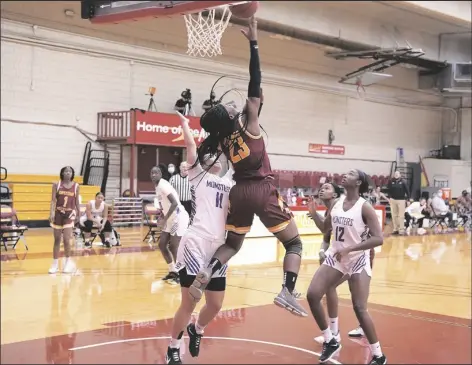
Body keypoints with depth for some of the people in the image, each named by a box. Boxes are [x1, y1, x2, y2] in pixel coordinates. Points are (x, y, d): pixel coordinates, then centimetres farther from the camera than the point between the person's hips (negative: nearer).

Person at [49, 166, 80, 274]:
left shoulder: (76, 186, 1)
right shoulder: (56, 185, -2)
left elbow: (77, 201, 8)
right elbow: (53, 200, -6)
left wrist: (79, 214, 11)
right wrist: (52, 213, -18)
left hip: (70, 213, -1)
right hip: (58, 213, 1)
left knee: (66, 239, -10)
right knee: (57, 239, 7)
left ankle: (68, 262, 9)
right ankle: (55, 263, 17)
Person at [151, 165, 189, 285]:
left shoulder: (163, 185, -17)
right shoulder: (158, 187, 12)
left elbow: (175, 203, -26)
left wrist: (165, 219, -26)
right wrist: (162, 218, 10)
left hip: (179, 218, -10)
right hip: (171, 220, 10)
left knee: (173, 247, -9)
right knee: (162, 244, 10)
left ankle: (180, 275, 3)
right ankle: (173, 271, 21)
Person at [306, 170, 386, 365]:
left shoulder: (364, 207, -15)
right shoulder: (337, 203, 3)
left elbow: (378, 239, -22)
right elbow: (325, 228, 17)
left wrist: (349, 248, -26)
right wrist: (314, 213, 0)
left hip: (358, 261, -6)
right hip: (335, 257, 6)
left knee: (359, 308, -9)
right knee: (312, 295, -4)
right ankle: (330, 341, 13)